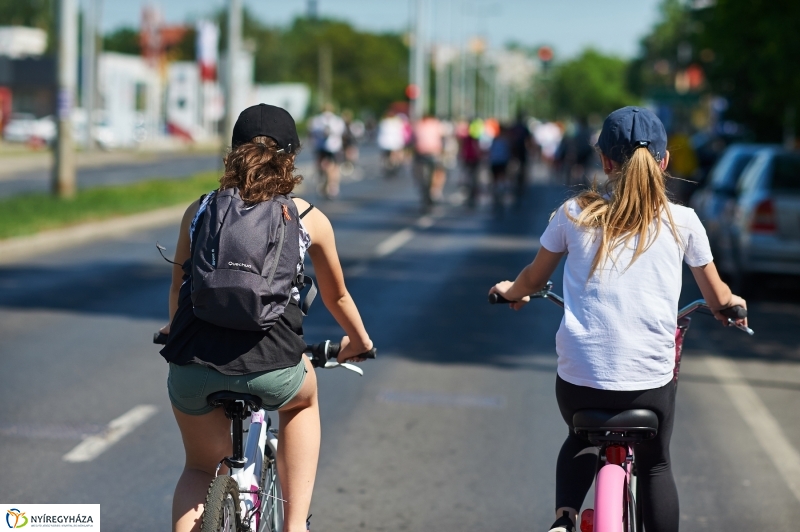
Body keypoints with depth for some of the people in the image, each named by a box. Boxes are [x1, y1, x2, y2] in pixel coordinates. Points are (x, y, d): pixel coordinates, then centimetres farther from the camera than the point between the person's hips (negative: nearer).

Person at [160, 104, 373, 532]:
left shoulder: (199, 211, 15)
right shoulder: (309, 219, 12)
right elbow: (336, 297, 25)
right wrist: (359, 342, 45)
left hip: (193, 365, 1)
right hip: (269, 368, -1)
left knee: (200, 469, 27)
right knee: (303, 398, 35)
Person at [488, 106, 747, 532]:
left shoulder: (576, 214, 3)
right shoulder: (682, 221, 3)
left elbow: (533, 278, 17)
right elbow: (717, 298, 14)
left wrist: (511, 290, 39)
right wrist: (732, 305, 38)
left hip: (579, 380, 1)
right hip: (651, 382, 0)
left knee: (581, 442, 31)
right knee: (655, 463, 27)